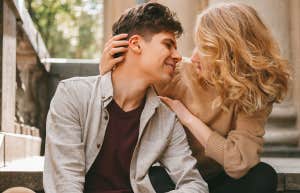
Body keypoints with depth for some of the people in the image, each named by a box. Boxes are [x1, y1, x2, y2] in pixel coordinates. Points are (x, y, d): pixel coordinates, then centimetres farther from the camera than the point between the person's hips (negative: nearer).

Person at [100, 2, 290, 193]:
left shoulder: (253, 94, -12)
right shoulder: (176, 75, -12)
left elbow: (239, 163, -24)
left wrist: (188, 118, -21)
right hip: (170, 176, -1)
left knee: (264, 175, -27)